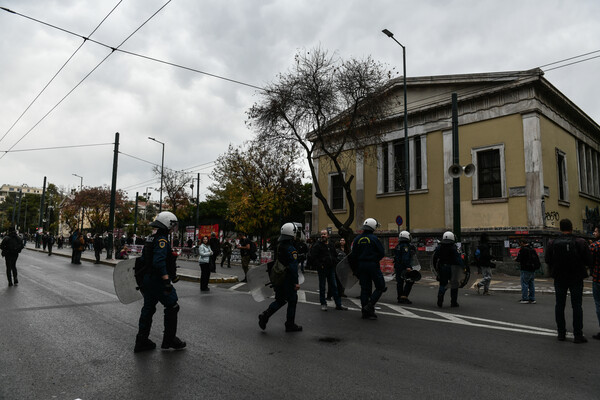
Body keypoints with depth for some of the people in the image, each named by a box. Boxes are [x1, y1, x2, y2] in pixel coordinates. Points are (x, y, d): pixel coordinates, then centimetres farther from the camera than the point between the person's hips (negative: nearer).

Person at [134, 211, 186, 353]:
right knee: (172, 307, 3)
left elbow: (143, 259, 19)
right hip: (157, 281, -10)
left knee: (148, 308, 16)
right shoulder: (162, 240, -18)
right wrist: (166, 280, -32)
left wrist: (142, 279, 26)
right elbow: (159, 262, -30)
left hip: (146, 279, 10)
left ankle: (141, 341, 22)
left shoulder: (151, 238, 12)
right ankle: (169, 339, 12)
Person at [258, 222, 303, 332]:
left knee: (280, 300, 18)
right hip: (288, 280, -8)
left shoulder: (278, 246, 7)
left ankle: (265, 315, 0)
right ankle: (290, 325, 17)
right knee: (292, 301, 8)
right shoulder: (291, 249, -19)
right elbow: (293, 268, -22)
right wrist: (296, 282, -19)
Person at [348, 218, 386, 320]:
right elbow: (382, 253, -8)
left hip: (361, 265, 6)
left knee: (365, 288, 10)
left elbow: (353, 255, 6)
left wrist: (355, 269, 15)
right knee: (380, 287, 6)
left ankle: (365, 312, 13)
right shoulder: (374, 238, -10)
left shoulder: (357, 239, 5)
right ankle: (370, 305, -7)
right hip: (373, 265, -5)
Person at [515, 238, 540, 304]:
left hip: (525, 270, -8)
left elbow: (519, 259, -14)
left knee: (524, 284, -3)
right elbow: (537, 260, 16)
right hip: (533, 270, 8)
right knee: (531, 285, 12)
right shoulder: (532, 249, 12)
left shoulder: (523, 250, -13)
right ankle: (532, 299, 15)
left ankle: (525, 299, -4)